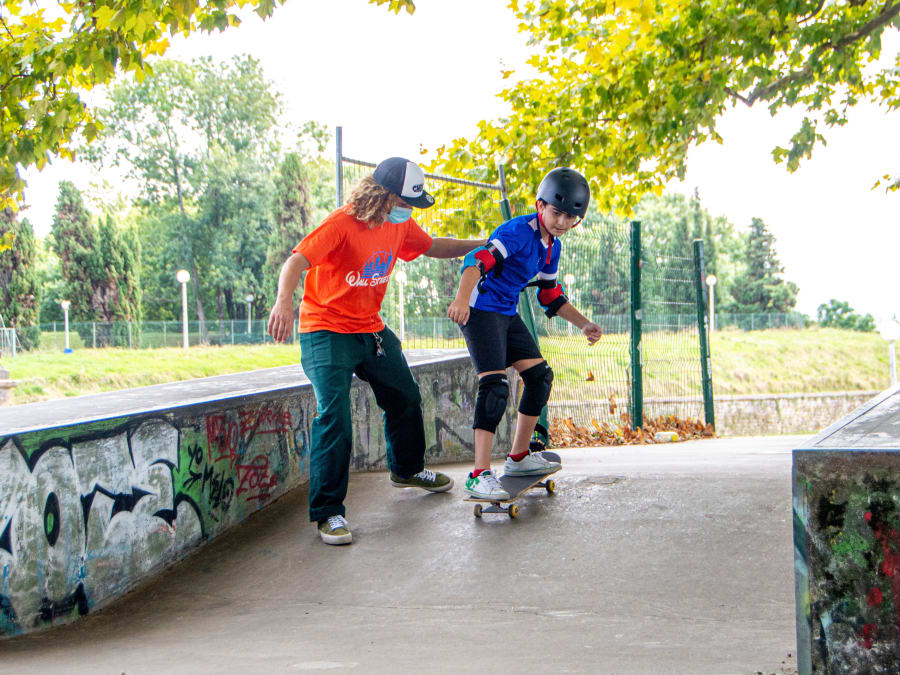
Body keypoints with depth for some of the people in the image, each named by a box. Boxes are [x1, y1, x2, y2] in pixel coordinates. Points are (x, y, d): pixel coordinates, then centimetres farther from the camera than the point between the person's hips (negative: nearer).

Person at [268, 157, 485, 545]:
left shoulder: (400, 226, 2)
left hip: (371, 329, 8)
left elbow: (433, 247, 22)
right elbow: (296, 262, -34)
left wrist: (480, 245, 11)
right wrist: (284, 301, -53)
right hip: (327, 331, -8)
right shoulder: (342, 224, -23)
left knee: (405, 397, 21)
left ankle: (407, 469, 49)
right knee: (334, 415, -21)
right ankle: (328, 512, -13)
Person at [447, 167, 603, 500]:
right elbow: (480, 259, -34)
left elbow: (551, 295, 21)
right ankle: (479, 476, -20)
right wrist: (462, 298, -50)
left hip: (508, 314, 10)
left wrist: (584, 324, 11)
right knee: (495, 386, -20)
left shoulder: (553, 246, 10)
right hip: (479, 310, -10)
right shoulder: (520, 230, -19)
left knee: (540, 375, 12)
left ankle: (518, 458, 25)